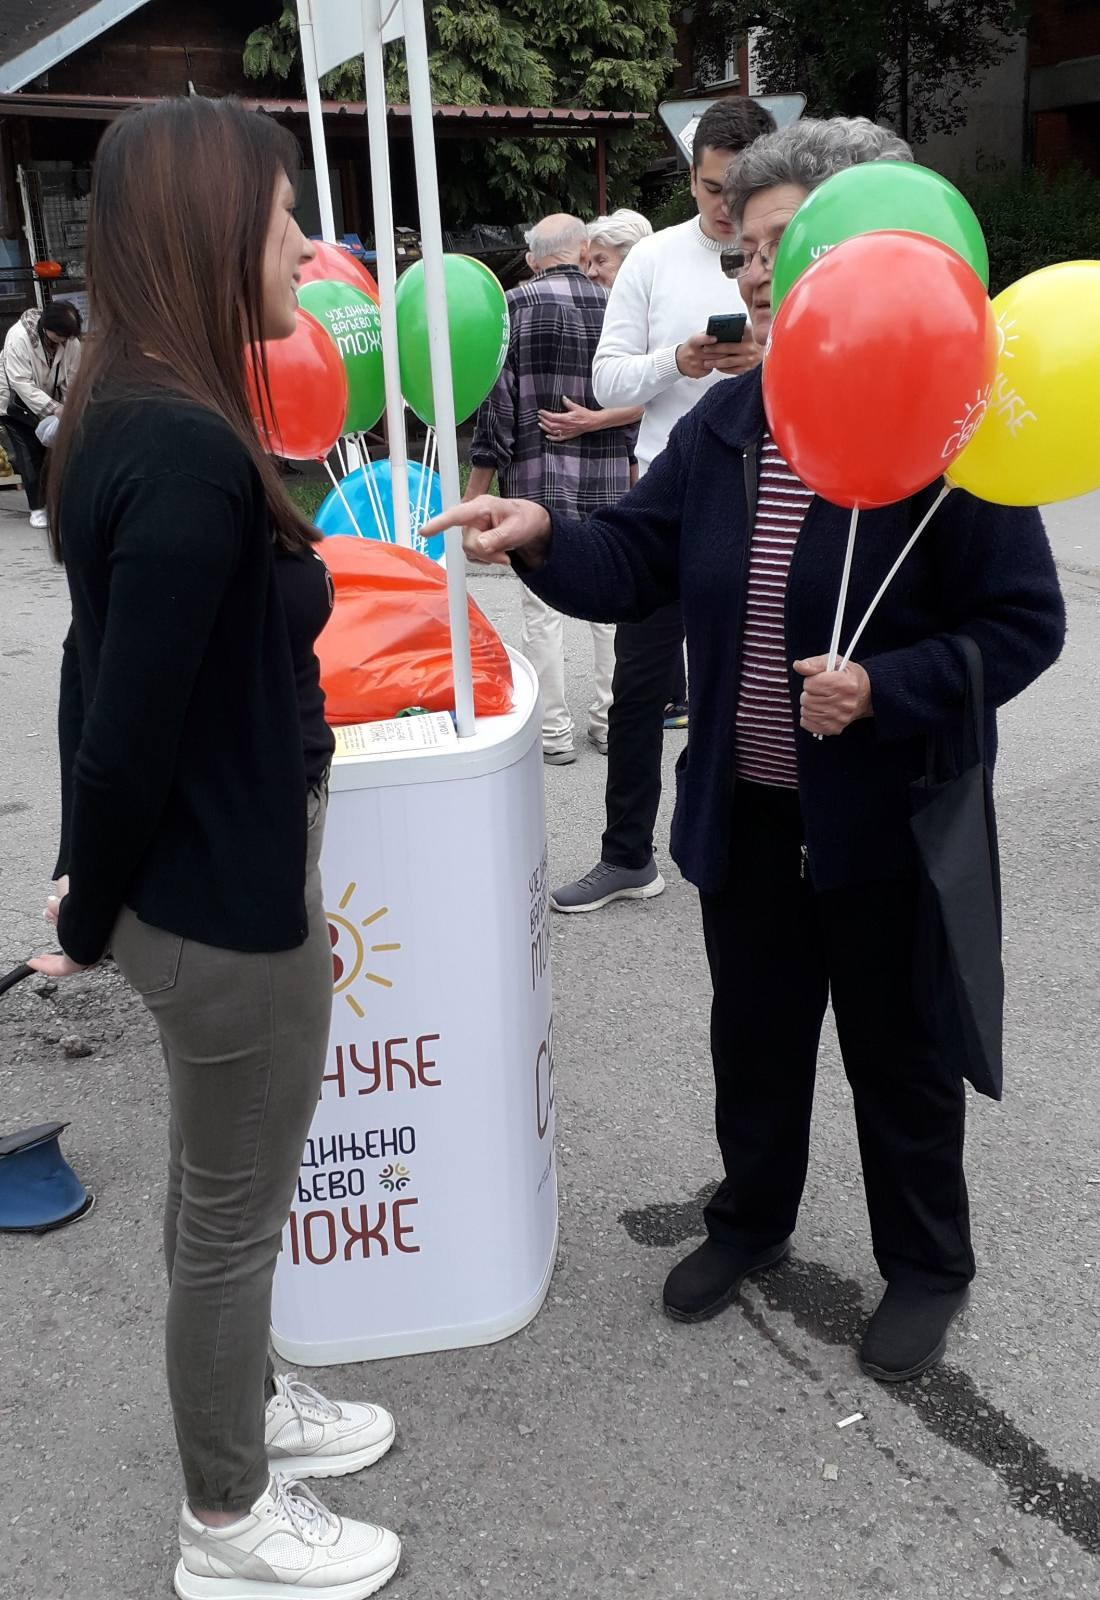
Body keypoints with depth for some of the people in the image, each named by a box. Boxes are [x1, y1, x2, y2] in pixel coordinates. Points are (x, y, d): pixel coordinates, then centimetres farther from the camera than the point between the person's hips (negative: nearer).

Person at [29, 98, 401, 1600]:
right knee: (235, 1216, 11)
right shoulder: (190, 452, -25)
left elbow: (103, 676, 8)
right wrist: (89, 922, -8)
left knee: (213, 1188, 26)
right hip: (231, 907, -9)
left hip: (191, 886, 9)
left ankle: (242, 1402, 49)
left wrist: (95, 888, 13)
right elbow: (129, 728, -23)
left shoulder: (126, 419, 4)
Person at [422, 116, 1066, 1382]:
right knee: (754, 1028, 22)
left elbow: (1024, 625, -15)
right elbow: (635, 565, -2)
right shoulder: (725, 422, 2)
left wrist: (885, 688, -27)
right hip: (745, 809, 5)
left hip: (885, 819, -5)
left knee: (897, 1050, 13)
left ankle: (927, 1268, 38)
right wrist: (542, 538, -21)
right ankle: (752, 1217, 47)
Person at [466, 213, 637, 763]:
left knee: (543, 609, 4)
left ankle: (554, 731, 8)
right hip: (608, 481, 3)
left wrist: (474, 492, -3)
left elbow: (497, 401, -8)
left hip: (537, 479, -3)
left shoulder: (513, 306, -6)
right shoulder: (614, 306, 2)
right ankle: (609, 719, 21)